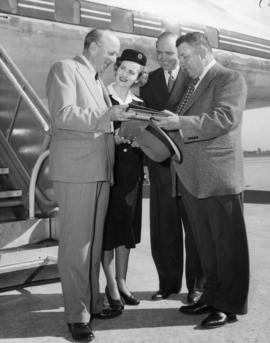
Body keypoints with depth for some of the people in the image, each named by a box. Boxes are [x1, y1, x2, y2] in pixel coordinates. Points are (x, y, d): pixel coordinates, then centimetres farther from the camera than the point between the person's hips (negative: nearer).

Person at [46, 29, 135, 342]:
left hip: (100, 171, 8)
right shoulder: (64, 69, -3)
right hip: (75, 171, -8)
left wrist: (119, 119, 8)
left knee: (93, 241, 12)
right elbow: (62, 115, -16)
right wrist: (105, 116, -23)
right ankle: (76, 316, 4)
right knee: (75, 243, -4)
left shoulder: (97, 81, 23)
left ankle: (92, 303, 22)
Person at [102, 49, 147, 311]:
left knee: (127, 226, 9)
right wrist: (114, 137, -19)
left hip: (131, 170, 4)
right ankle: (111, 284, 11)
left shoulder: (139, 105, 11)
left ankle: (121, 281, 21)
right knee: (108, 227, -1)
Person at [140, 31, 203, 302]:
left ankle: (196, 284, 18)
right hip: (160, 162, 4)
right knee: (163, 227, 8)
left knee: (194, 226, 6)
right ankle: (168, 282, 21)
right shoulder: (149, 81, 12)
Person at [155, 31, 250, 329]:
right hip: (191, 179, 8)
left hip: (219, 179, -8)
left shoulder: (231, 79, -5)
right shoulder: (193, 85, 19)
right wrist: (162, 123, 3)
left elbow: (225, 118, -20)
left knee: (227, 244, 3)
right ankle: (211, 296, 28)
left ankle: (229, 306, 13)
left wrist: (180, 122, -25)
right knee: (205, 245, 15)